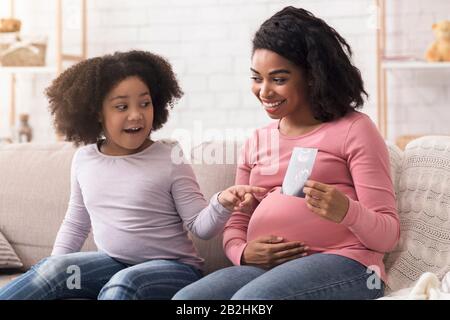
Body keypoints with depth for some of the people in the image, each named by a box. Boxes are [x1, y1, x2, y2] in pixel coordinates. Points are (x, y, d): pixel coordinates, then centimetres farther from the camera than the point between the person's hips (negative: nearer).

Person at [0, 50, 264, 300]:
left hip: (172, 267, -4)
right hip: (114, 264, 4)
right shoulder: (84, 159, 5)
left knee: (123, 284, -33)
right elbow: (75, 223, 19)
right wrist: (56, 268, 9)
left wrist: (221, 204, -30)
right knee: (56, 267, -22)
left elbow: (200, 226, -10)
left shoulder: (170, 160, -9)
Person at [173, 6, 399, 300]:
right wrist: (243, 253, -5)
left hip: (343, 264, -5)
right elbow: (235, 225, 19)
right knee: (185, 299, -23)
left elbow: (387, 236, -2)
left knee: (250, 299, -34)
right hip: (264, 268, 5)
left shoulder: (353, 130, 2)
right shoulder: (257, 143, 19)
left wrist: (346, 212, -25)